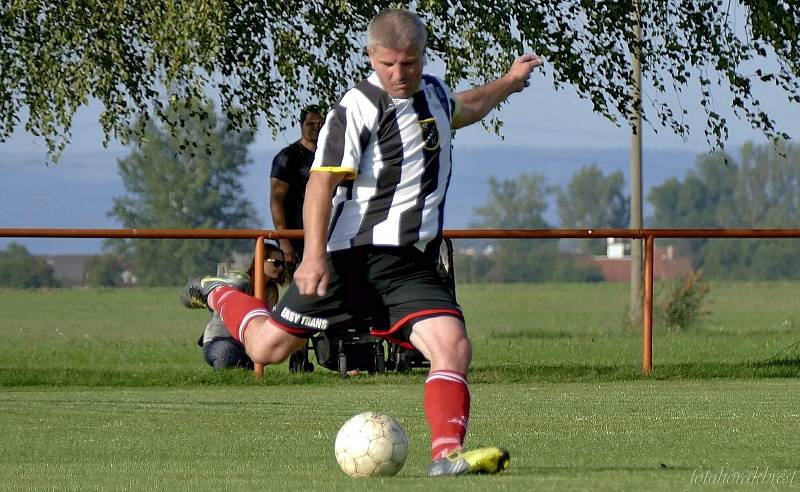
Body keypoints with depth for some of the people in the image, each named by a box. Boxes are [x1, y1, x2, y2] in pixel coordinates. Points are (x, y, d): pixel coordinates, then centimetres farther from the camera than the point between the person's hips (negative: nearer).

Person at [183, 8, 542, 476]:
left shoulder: (432, 92, 12)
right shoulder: (358, 109, -13)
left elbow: (462, 110, 39)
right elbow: (323, 180, -19)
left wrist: (508, 82, 45)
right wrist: (314, 255, -28)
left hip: (412, 263, 5)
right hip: (352, 256, -5)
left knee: (454, 348, -18)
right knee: (268, 346, 4)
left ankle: (447, 453, -26)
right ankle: (223, 294, 34)